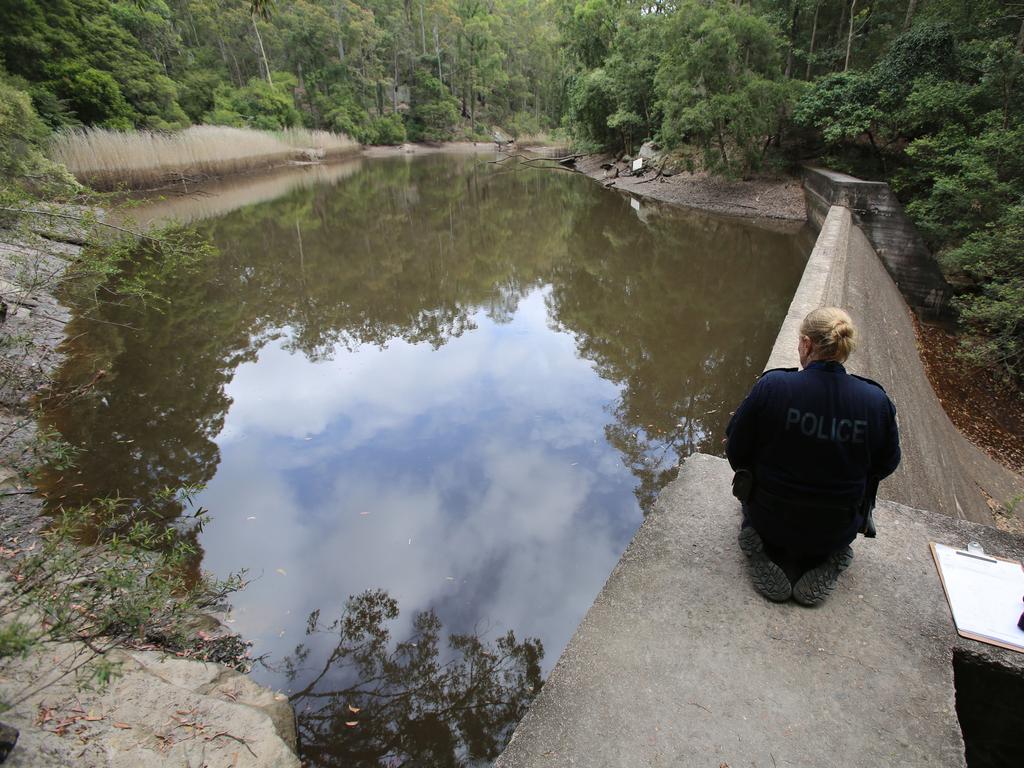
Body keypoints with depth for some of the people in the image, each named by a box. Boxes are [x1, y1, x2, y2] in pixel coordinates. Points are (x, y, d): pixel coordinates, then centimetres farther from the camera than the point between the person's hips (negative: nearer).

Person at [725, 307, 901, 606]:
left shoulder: (772, 386, -23)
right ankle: (824, 562, 10)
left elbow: (736, 453, -12)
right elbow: (885, 466, 0)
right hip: (836, 532, 2)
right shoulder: (877, 401, -15)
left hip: (769, 521, -2)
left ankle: (768, 553, 6)